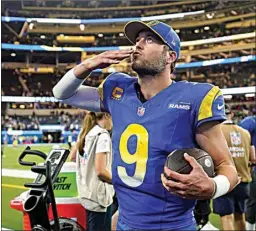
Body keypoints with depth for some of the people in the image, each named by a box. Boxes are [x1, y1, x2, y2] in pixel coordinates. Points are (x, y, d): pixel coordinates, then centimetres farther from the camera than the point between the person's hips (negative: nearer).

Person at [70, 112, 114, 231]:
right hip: (98, 195, -9)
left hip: (87, 192, 9)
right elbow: (100, 171, -23)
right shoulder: (102, 135, -17)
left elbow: (72, 157, 21)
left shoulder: (85, 132, 9)